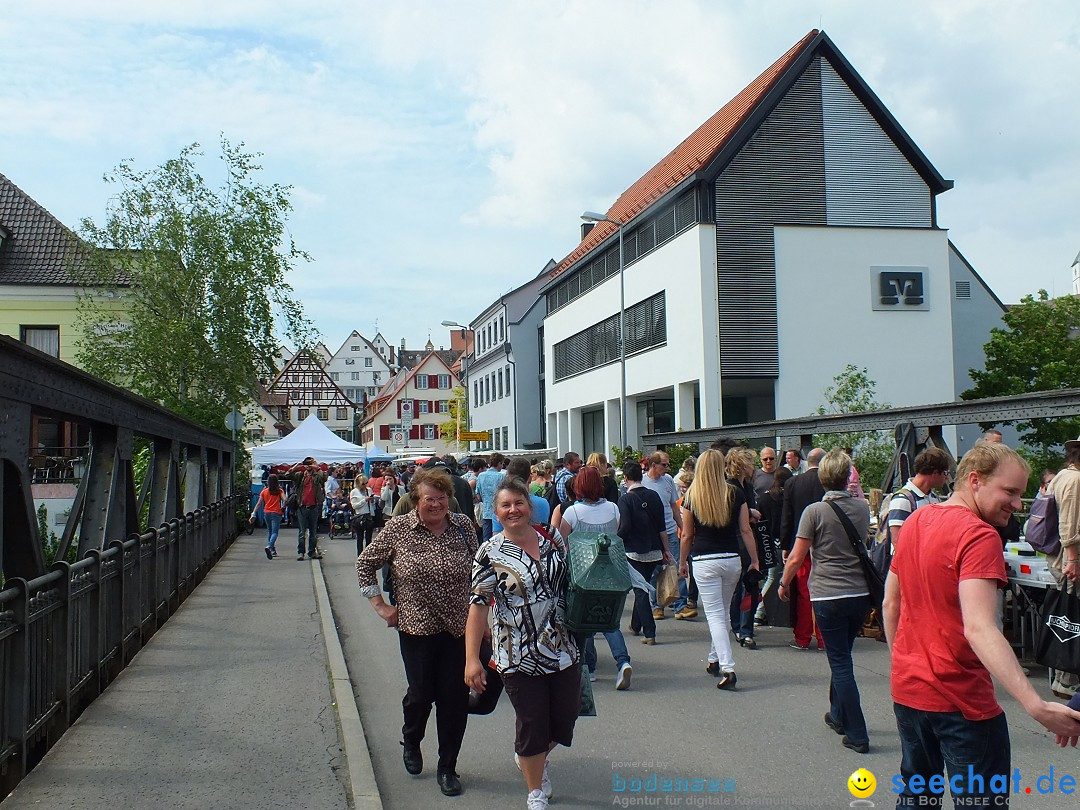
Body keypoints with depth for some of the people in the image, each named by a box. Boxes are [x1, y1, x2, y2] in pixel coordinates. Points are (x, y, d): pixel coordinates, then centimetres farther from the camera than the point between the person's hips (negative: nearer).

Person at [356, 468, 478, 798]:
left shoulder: (463, 526, -1)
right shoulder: (397, 529, -6)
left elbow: (477, 572, 12)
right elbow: (365, 564, 5)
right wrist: (380, 605, 2)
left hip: (460, 627, 2)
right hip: (416, 627, -1)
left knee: (455, 697, 4)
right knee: (421, 693, 7)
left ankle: (447, 767, 24)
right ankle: (410, 741, 42)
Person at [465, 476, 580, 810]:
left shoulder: (551, 541, 2)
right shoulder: (490, 553, -9)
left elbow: (571, 584, 16)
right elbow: (478, 605, -12)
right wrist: (472, 658, -16)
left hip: (563, 651, 4)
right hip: (519, 657, -4)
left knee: (564, 720, 13)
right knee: (532, 726, 5)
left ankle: (535, 759, 45)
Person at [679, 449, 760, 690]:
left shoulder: (691, 497, -5)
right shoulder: (735, 494, -1)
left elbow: (687, 535, 1)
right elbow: (745, 530, 0)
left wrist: (682, 562, 14)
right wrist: (755, 561, 8)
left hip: (704, 561, -2)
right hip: (732, 559, 3)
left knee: (715, 615, 0)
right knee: (723, 611, 19)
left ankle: (727, 669, -11)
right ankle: (715, 660, 32)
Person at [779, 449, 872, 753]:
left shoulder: (815, 512, -12)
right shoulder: (862, 507, 1)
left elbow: (796, 557, -10)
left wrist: (784, 583, 8)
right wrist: (854, 491, 26)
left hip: (828, 595, -5)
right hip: (860, 594, 5)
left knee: (840, 662, 1)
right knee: (842, 656, 22)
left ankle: (858, 735, 2)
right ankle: (839, 715, 36)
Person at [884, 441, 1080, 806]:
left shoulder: (913, 522, 6)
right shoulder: (980, 535, -19)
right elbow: (979, 629, -31)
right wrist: (1037, 706, -37)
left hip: (906, 690, 8)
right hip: (961, 700, -8)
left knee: (915, 792, 22)